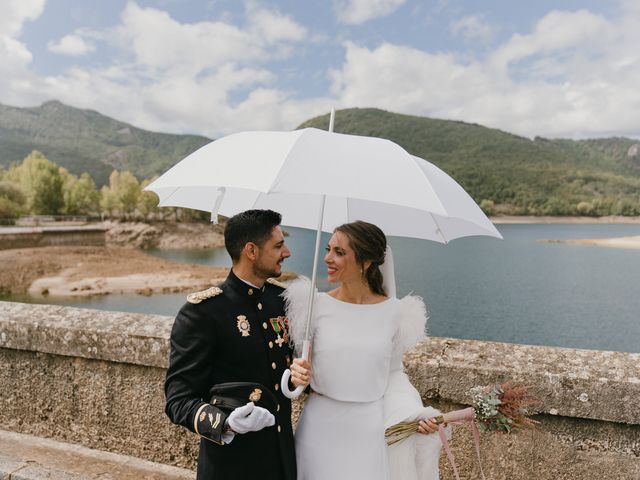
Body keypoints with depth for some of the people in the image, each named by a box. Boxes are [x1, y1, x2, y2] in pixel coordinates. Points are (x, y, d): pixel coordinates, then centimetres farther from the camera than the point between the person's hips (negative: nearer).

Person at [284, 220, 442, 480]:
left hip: (373, 428, 1)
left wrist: (415, 414, -8)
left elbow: (393, 372, 5)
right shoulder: (316, 305, -8)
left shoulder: (395, 311, -6)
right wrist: (296, 376, -21)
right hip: (323, 427, 0)